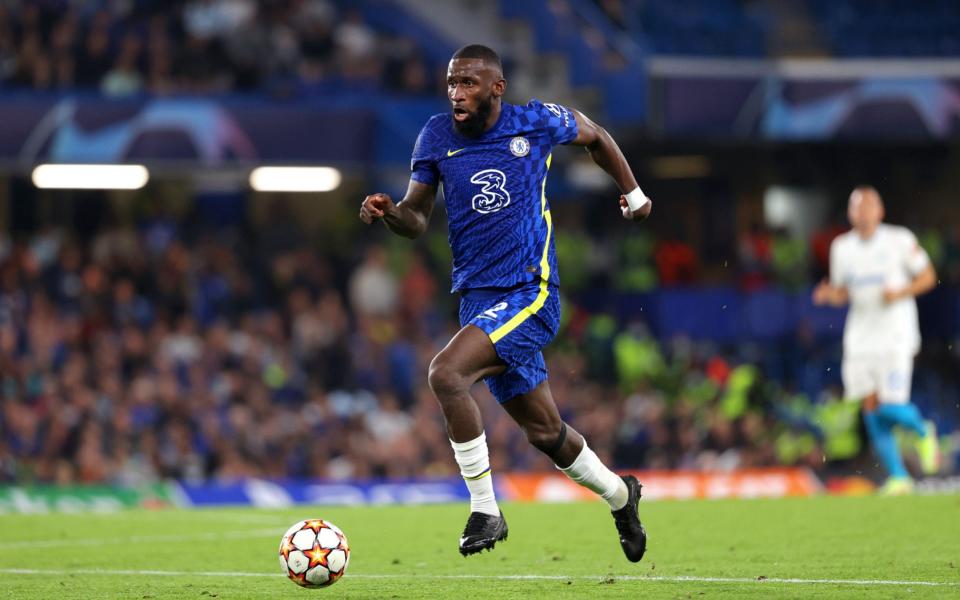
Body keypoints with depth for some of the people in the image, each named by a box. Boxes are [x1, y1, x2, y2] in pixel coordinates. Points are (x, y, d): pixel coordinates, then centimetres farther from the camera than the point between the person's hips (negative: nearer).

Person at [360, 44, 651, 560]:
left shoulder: (537, 123, -5)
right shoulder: (436, 136, 3)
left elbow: (594, 136, 16)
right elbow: (417, 218, 8)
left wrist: (633, 192, 22)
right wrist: (388, 212, -14)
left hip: (531, 293, -5)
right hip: (477, 299, 5)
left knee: (445, 373, -27)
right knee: (543, 431, 13)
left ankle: (485, 510, -17)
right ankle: (619, 494, 41)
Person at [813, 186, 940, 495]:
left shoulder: (900, 240, -5)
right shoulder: (841, 247, 7)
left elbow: (928, 277, 2)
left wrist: (901, 292, -15)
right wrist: (829, 293, -7)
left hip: (895, 335, -4)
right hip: (860, 338, 4)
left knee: (891, 408, -13)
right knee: (871, 407, -1)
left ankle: (924, 432, 20)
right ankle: (898, 476, 8)